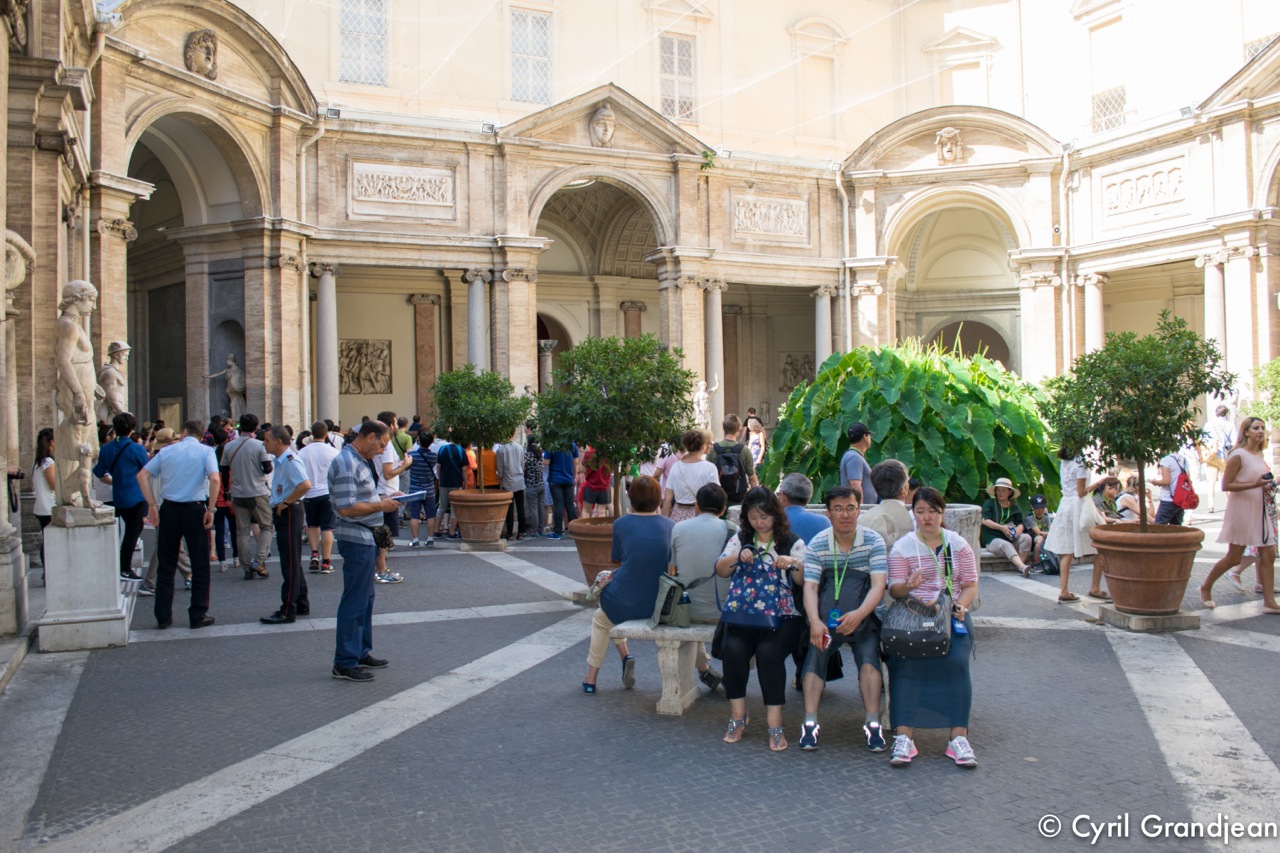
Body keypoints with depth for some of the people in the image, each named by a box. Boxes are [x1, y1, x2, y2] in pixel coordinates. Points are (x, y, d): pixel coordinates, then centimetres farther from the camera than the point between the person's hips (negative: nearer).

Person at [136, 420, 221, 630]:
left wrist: (152, 505, 2)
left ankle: (163, 616, 15)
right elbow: (215, 479, -17)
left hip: (169, 509, 3)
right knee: (199, 564, 7)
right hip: (195, 509, -3)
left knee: (166, 565, 12)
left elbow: (142, 475, 2)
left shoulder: (166, 451, 7)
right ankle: (198, 615, 9)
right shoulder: (206, 451, -2)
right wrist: (210, 509, -12)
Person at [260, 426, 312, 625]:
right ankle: (301, 605, 26)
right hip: (283, 513, 11)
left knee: (290, 564, -5)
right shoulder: (280, 461, 13)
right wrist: (276, 500, 11)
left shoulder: (290, 461, -19)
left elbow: (305, 485, -33)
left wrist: (285, 502, -24)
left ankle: (287, 612, -1)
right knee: (293, 563, 17)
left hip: (290, 512, -11)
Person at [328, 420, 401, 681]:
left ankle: (361, 653, 29)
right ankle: (345, 663, 3)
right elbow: (346, 508, -25)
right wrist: (380, 506, -17)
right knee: (355, 601, -4)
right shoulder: (346, 464, -19)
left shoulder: (358, 461, 14)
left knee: (365, 598, 18)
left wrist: (382, 498, 9)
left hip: (365, 538, 11)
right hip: (356, 539, -11)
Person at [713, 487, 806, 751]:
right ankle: (737, 717, -12)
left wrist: (793, 564, -19)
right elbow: (720, 570, 7)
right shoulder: (740, 539, 17)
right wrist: (737, 557, -12)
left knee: (768, 652, -31)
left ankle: (774, 722, -20)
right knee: (732, 648, -28)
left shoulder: (793, 542, 10)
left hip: (782, 614, -2)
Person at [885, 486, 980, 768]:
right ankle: (903, 737, -30)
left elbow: (970, 585, 12)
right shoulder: (902, 547, 11)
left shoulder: (958, 544, 15)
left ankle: (958, 737, -25)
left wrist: (960, 606, -9)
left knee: (956, 660, -28)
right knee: (906, 661, -29)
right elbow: (894, 589, 2)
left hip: (953, 616, 1)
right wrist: (908, 586, -21)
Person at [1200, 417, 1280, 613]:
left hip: (1260, 511, 8)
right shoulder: (1238, 455, -13)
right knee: (1234, 557, -1)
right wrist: (1255, 484, -25)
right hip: (1241, 510, -8)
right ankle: (1206, 587, 17)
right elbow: (1226, 485, -17)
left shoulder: (1260, 455, 12)